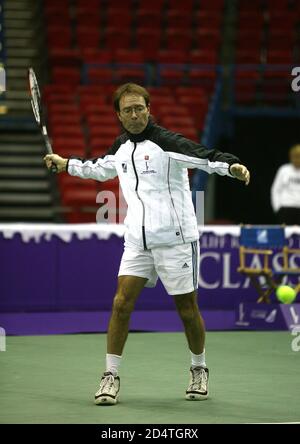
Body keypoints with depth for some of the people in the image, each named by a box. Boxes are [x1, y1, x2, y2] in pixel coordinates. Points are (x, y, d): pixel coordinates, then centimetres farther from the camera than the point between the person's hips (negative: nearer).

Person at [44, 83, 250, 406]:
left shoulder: (166, 142, -10)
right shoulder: (121, 147, 10)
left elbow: (205, 157, -24)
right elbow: (100, 169, 33)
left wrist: (230, 166, -42)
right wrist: (67, 165, 39)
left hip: (175, 237, -5)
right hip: (137, 240, 5)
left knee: (187, 308, 4)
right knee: (122, 303, -6)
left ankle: (199, 370, 24)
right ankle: (111, 376, -1)